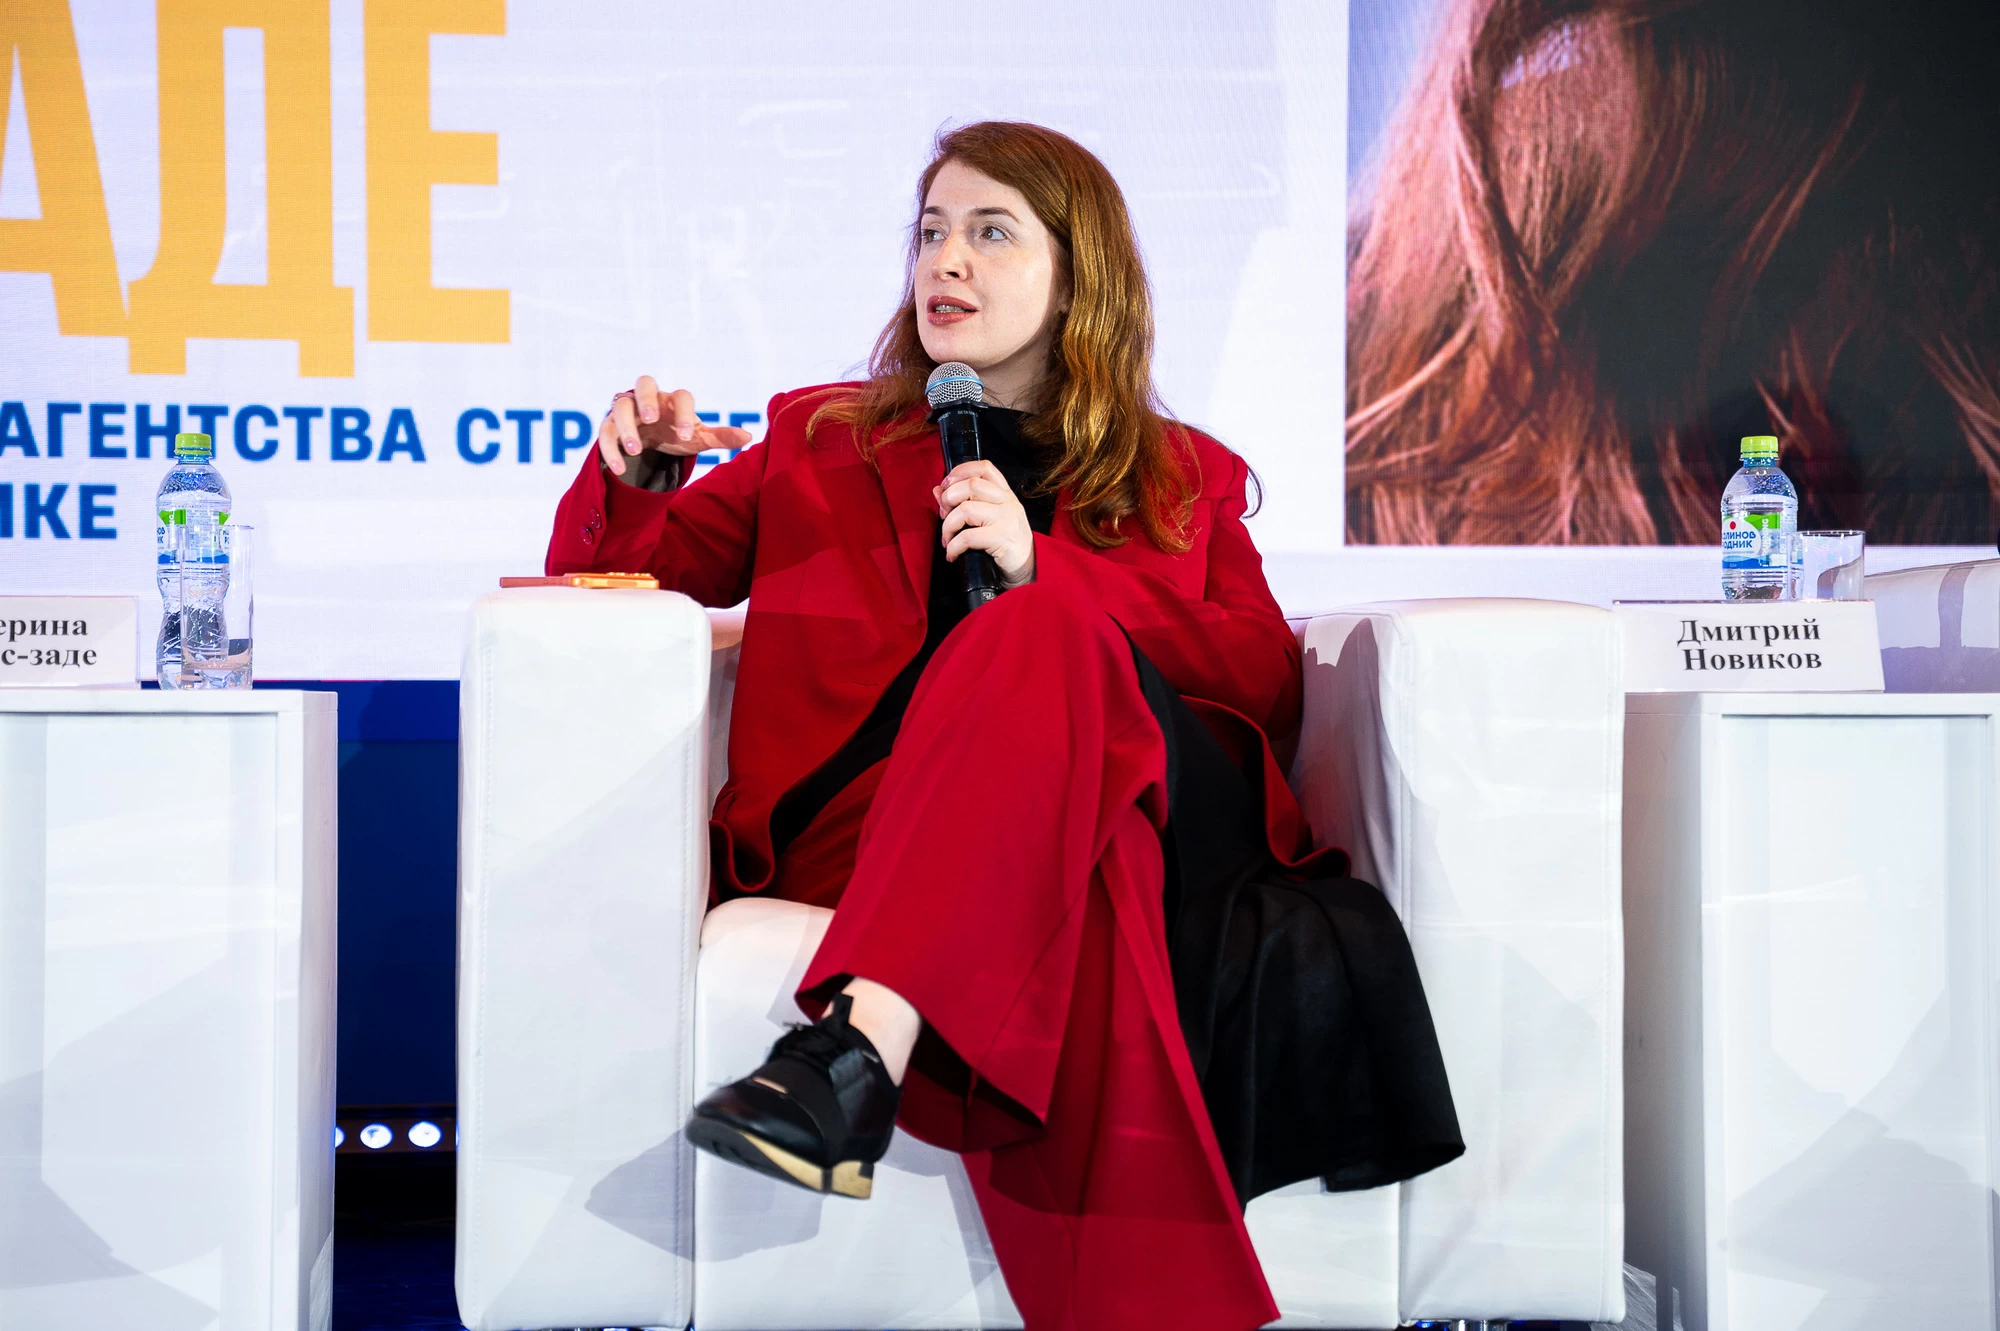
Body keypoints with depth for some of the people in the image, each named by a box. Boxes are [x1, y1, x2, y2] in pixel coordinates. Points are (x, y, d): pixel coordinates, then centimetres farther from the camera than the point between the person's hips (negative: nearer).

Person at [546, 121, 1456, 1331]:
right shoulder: (822, 443, 29)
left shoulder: (1185, 480, 25)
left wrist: (1045, 567, -5)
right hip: (866, 824, 1)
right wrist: (635, 477, 5)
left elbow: (1271, 684, 8)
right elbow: (621, 569, 30)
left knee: (1035, 638, -35)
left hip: (1148, 809, 0)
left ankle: (858, 1050, -48)